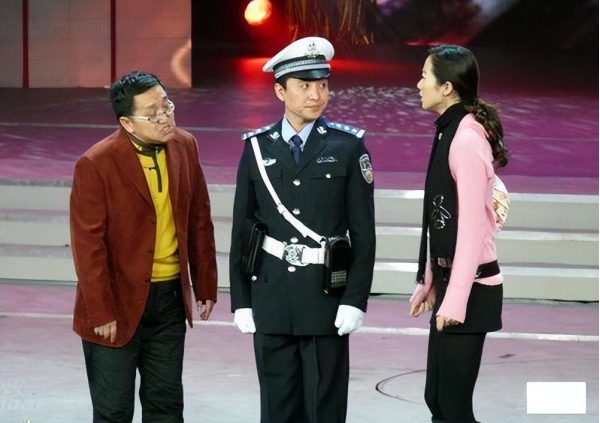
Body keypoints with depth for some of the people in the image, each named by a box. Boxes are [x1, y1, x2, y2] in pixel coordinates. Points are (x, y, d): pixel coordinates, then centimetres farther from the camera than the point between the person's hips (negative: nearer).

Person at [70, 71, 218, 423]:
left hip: (171, 298, 5)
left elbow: (199, 221, 7)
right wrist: (101, 312, -16)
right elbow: (88, 245, -15)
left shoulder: (185, 147, -1)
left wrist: (205, 286, 7)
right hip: (120, 301, -5)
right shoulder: (96, 165, -16)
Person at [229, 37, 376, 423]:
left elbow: (363, 233, -4)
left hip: (326, 296, -2)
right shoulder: (257, 147, 4)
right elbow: (241, 230, 6)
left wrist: (355, 300, -10)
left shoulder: (349, 146, -3)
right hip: (271, 295, 2)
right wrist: (240, 300, 2)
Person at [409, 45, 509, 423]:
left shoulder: (467, 140, -18)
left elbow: (472, 225, -20)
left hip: (469, 287, -9)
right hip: (450, 279, 9)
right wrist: (430, 282, 15)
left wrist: (455, 299, -21)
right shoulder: (449, 133, 10)